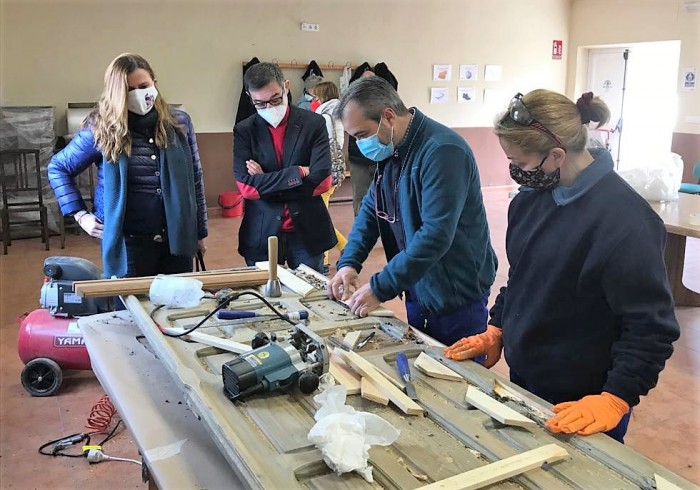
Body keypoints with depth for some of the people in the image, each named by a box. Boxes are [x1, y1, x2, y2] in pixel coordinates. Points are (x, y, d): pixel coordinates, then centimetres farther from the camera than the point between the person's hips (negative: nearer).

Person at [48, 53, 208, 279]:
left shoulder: (179, 122, 2)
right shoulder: (101, 129, -5)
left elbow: (195, 179, 9)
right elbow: (57, 168, 9)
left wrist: (200, 231, 11)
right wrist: (80, 214, 0)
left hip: (177, 239, 3)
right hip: (128, 243, -2)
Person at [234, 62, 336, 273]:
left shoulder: (314, 124, -3)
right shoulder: (244, 131, 0)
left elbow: (321, 181, -13)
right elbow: (245, 187, -11)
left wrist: (265, 182, -10)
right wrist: (299, 172, -14)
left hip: (307, 232, 0)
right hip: (261, 235, 1)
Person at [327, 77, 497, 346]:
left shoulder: (442, 151, -24)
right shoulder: (391, 150, 4)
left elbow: (436, 234, -30)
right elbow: (371, 208, 11)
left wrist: (380, 288, -27)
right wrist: (349, 262, -4)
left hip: (457, 298, -8)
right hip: (418, 291, 8)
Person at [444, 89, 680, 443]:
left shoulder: (624, 219, -23)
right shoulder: (532, 196, -1)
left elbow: (652, 326, -20)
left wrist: (616, 398, -24)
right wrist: (497, 331, 8)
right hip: (524, 381, 7)